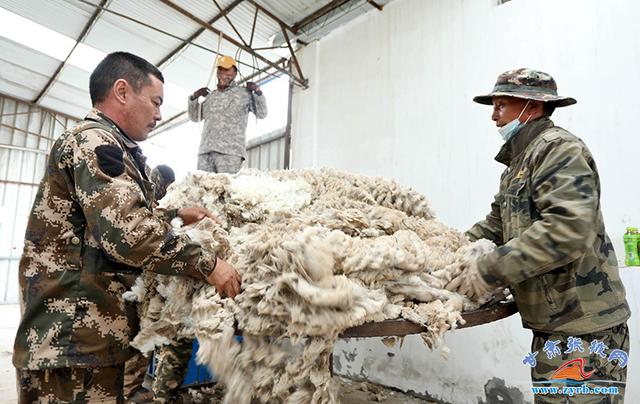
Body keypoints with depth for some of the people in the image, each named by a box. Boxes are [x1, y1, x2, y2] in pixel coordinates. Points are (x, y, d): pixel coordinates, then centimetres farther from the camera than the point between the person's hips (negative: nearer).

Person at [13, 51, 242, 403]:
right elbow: (129, 233, -27)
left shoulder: (102, 145, 19)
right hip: (75, 337, -11)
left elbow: (118, 214, 31)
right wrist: (208, 265, -19)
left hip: (89, 332, 11)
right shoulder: (94, 141, -15)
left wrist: (176, 215, 19)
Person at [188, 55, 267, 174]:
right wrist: (194, 97, 14)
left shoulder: (244, 93, 10)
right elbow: (195, 117, 28)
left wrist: (258, 92, -5)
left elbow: (261, 114, 6)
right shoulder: (211, 96, 22)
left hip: (230, 151, -5)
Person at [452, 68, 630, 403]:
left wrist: (491, 269, -24)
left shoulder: (559, 149, -13)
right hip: (553, 323, 9)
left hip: (583, 327, -9)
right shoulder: (520, 158, 17)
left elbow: (568, 229, -27)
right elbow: (497, 223, 19)